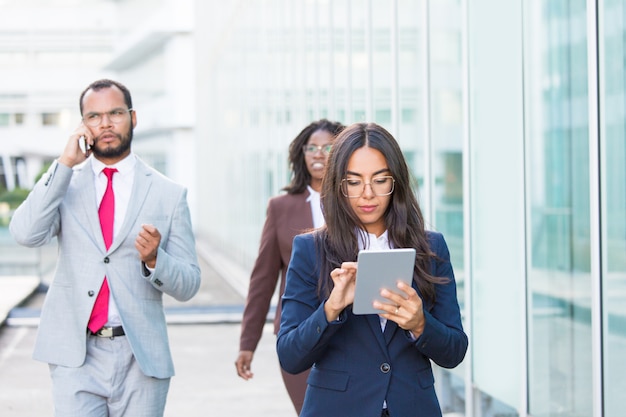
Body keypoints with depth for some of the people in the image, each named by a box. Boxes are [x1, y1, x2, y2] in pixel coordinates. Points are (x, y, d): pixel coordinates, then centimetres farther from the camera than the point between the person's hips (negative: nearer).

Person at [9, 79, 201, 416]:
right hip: (75, 356, 0)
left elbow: (188, 285, 5)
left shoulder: (168, 194, 6)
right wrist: (65, 163, -9)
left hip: (140, 357, 1)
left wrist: (154, 259, -16)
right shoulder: (64, 184, 8)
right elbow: (25, 234, -11)